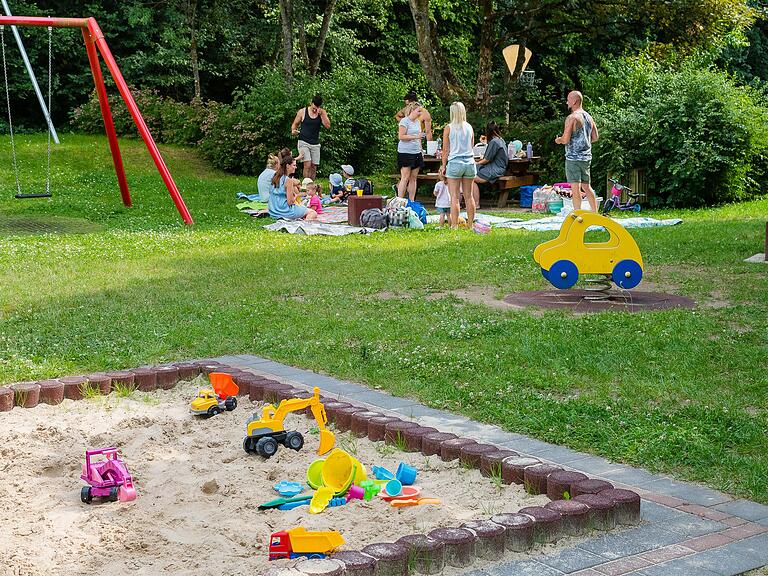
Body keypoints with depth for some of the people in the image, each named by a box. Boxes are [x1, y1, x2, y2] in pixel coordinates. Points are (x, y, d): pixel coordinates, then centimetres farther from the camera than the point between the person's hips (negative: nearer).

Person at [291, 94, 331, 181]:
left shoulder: (322, 113, 4)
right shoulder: (302, 112, -2)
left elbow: (328, 126, -7)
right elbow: (295, 124, 7)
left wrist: (321, 114, -15)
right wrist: (293, 131, -14)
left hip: (315, 144, 3)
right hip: (304, 143, -3)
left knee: (314, 167, 3)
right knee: (307, 164, -17)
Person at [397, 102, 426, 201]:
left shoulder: (418, 122, 16)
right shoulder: (404, 121, -7)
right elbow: (401, 136, -15)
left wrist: (421, 151, 20)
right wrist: (415, 137, -18)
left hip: (416, 153, 7)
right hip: (405, 152, -7)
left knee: (413, 178, 6)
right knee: (405, 178, -9)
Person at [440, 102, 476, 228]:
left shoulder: (448, 128, -4)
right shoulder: (469, 127, 6)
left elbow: (446, 149, -1)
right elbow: (472, 146, 13)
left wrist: (444, 165, 8)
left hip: (455, 162, -4)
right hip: (469, 161, 4)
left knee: (455, 197, -3)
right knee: (468, 195, 10)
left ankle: (454, 225, -5)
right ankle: (470, 224, 14)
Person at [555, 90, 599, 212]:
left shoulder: (572, 118, -13)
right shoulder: (589, 117, 11)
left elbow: (565, 139, -17)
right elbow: (595, 137, 16)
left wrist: (558, 140, 3)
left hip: (573, 157, -8)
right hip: (586, 157, 8)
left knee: (575, 187, -5)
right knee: (587, 187, 15)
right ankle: (595, 214, 17)